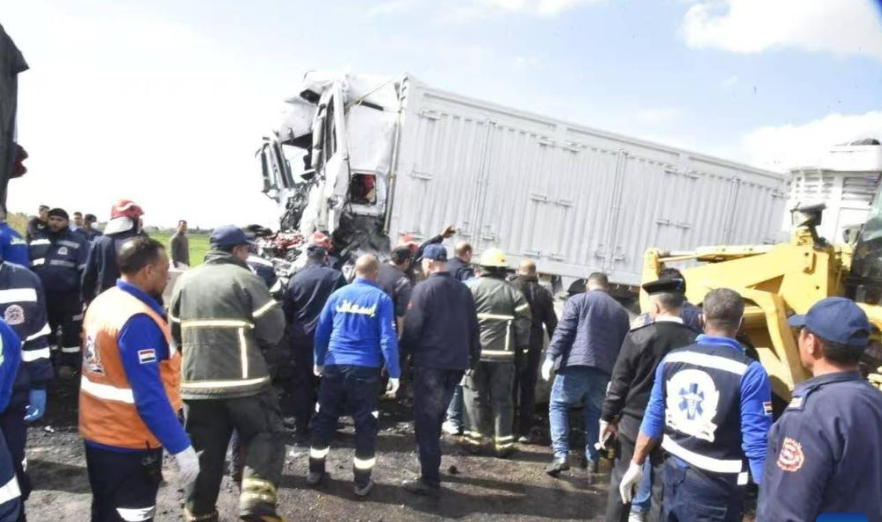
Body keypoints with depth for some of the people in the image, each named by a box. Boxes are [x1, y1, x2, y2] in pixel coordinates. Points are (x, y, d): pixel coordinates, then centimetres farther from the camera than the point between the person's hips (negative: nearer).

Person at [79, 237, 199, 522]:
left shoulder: (101, 303, 2)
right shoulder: (138, 320, -26)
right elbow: (150, 397, -29)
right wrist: (181, 448, -25)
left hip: (97, 434, 9)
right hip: (129, 443, -9)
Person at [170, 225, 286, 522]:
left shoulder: (185, 280, 10)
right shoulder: (244, 278, -7)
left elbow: (175, 331, 17)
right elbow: (273, 329, -10)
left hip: (196, 381, 5)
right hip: (243, 379, -5)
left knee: (204, 452, 15)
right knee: (268, 434, 8)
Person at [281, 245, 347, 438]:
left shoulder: (296, 279, 1)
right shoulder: (336, 277, -4)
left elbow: (286, 310, 7)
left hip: (301, 338, 2)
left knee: (301, 382, 10)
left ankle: (301, 427, 13)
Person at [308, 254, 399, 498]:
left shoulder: (338, 294, 4)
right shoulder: (381, 298, -5)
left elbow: (321, 331, 9)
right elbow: (387, 339, -9)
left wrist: (319, 362, 22)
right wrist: (394, 374, -3)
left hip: (334, 366, 3)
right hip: (365, 369, -3)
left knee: (324, 418, 17)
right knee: (365, 424, 8)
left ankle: (315, 471, 28)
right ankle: (362, 482, 14)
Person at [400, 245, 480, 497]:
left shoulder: (424, 288, -10)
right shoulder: (463, 289, 8)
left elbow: (412, 326, -14)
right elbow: (473, 327, 11)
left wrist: (405, 350, 2)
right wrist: (474, 356, 21)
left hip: (430, 361, -6)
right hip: (456, 362, 7)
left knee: (425, 419, 0)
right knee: (436, 415, 21)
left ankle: (430, 480, -2)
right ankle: (431, 466, 32)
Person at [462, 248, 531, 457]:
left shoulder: (470, 287, -2)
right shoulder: (514, 293, 5)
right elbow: (523, 323, 2)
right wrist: (519, 347, 12)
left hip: (474, 351, -1)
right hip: (503, 353, 2)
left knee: (474, 395, 9)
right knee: (502, 399, 9)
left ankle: (474, 438, 10)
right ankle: (503, 442, 12)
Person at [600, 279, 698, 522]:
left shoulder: (638, 336, -13)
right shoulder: (694, 341, -8)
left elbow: (619, 381, -8)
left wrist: (607, 417, 1)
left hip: (634, 419, -1)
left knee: (622, 478, 12)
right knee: (663, 484, 10)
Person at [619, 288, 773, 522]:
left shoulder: (672, 359, -1)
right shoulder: (749, 372, -17)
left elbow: (653, 419, 6)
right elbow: (757, 444, -17)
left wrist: (636, 465, 16)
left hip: (674, 473, 5)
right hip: (715, 486, -5)